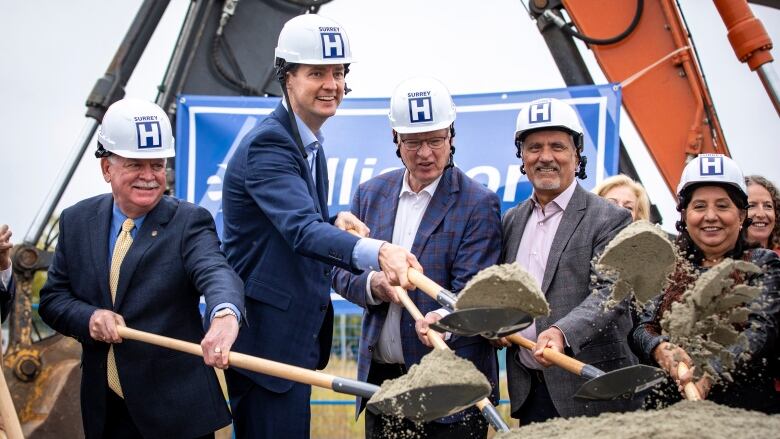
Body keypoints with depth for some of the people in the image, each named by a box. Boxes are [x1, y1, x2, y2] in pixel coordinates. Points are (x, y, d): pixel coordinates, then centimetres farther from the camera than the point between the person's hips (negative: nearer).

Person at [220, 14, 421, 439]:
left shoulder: (309, 142, 12)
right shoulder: (268, 143, -19)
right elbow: (302, 229, -35)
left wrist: (336, 222, 1)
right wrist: (376, 252, -51)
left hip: (296, 335, 10)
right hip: (266, 336, -10)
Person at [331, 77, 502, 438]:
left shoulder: (479, 204, -7)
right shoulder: (370, 194, 7)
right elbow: (341, 272, 9)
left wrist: (444, 318, -35)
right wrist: (372, 284, -14)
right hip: (380, 379, 4)